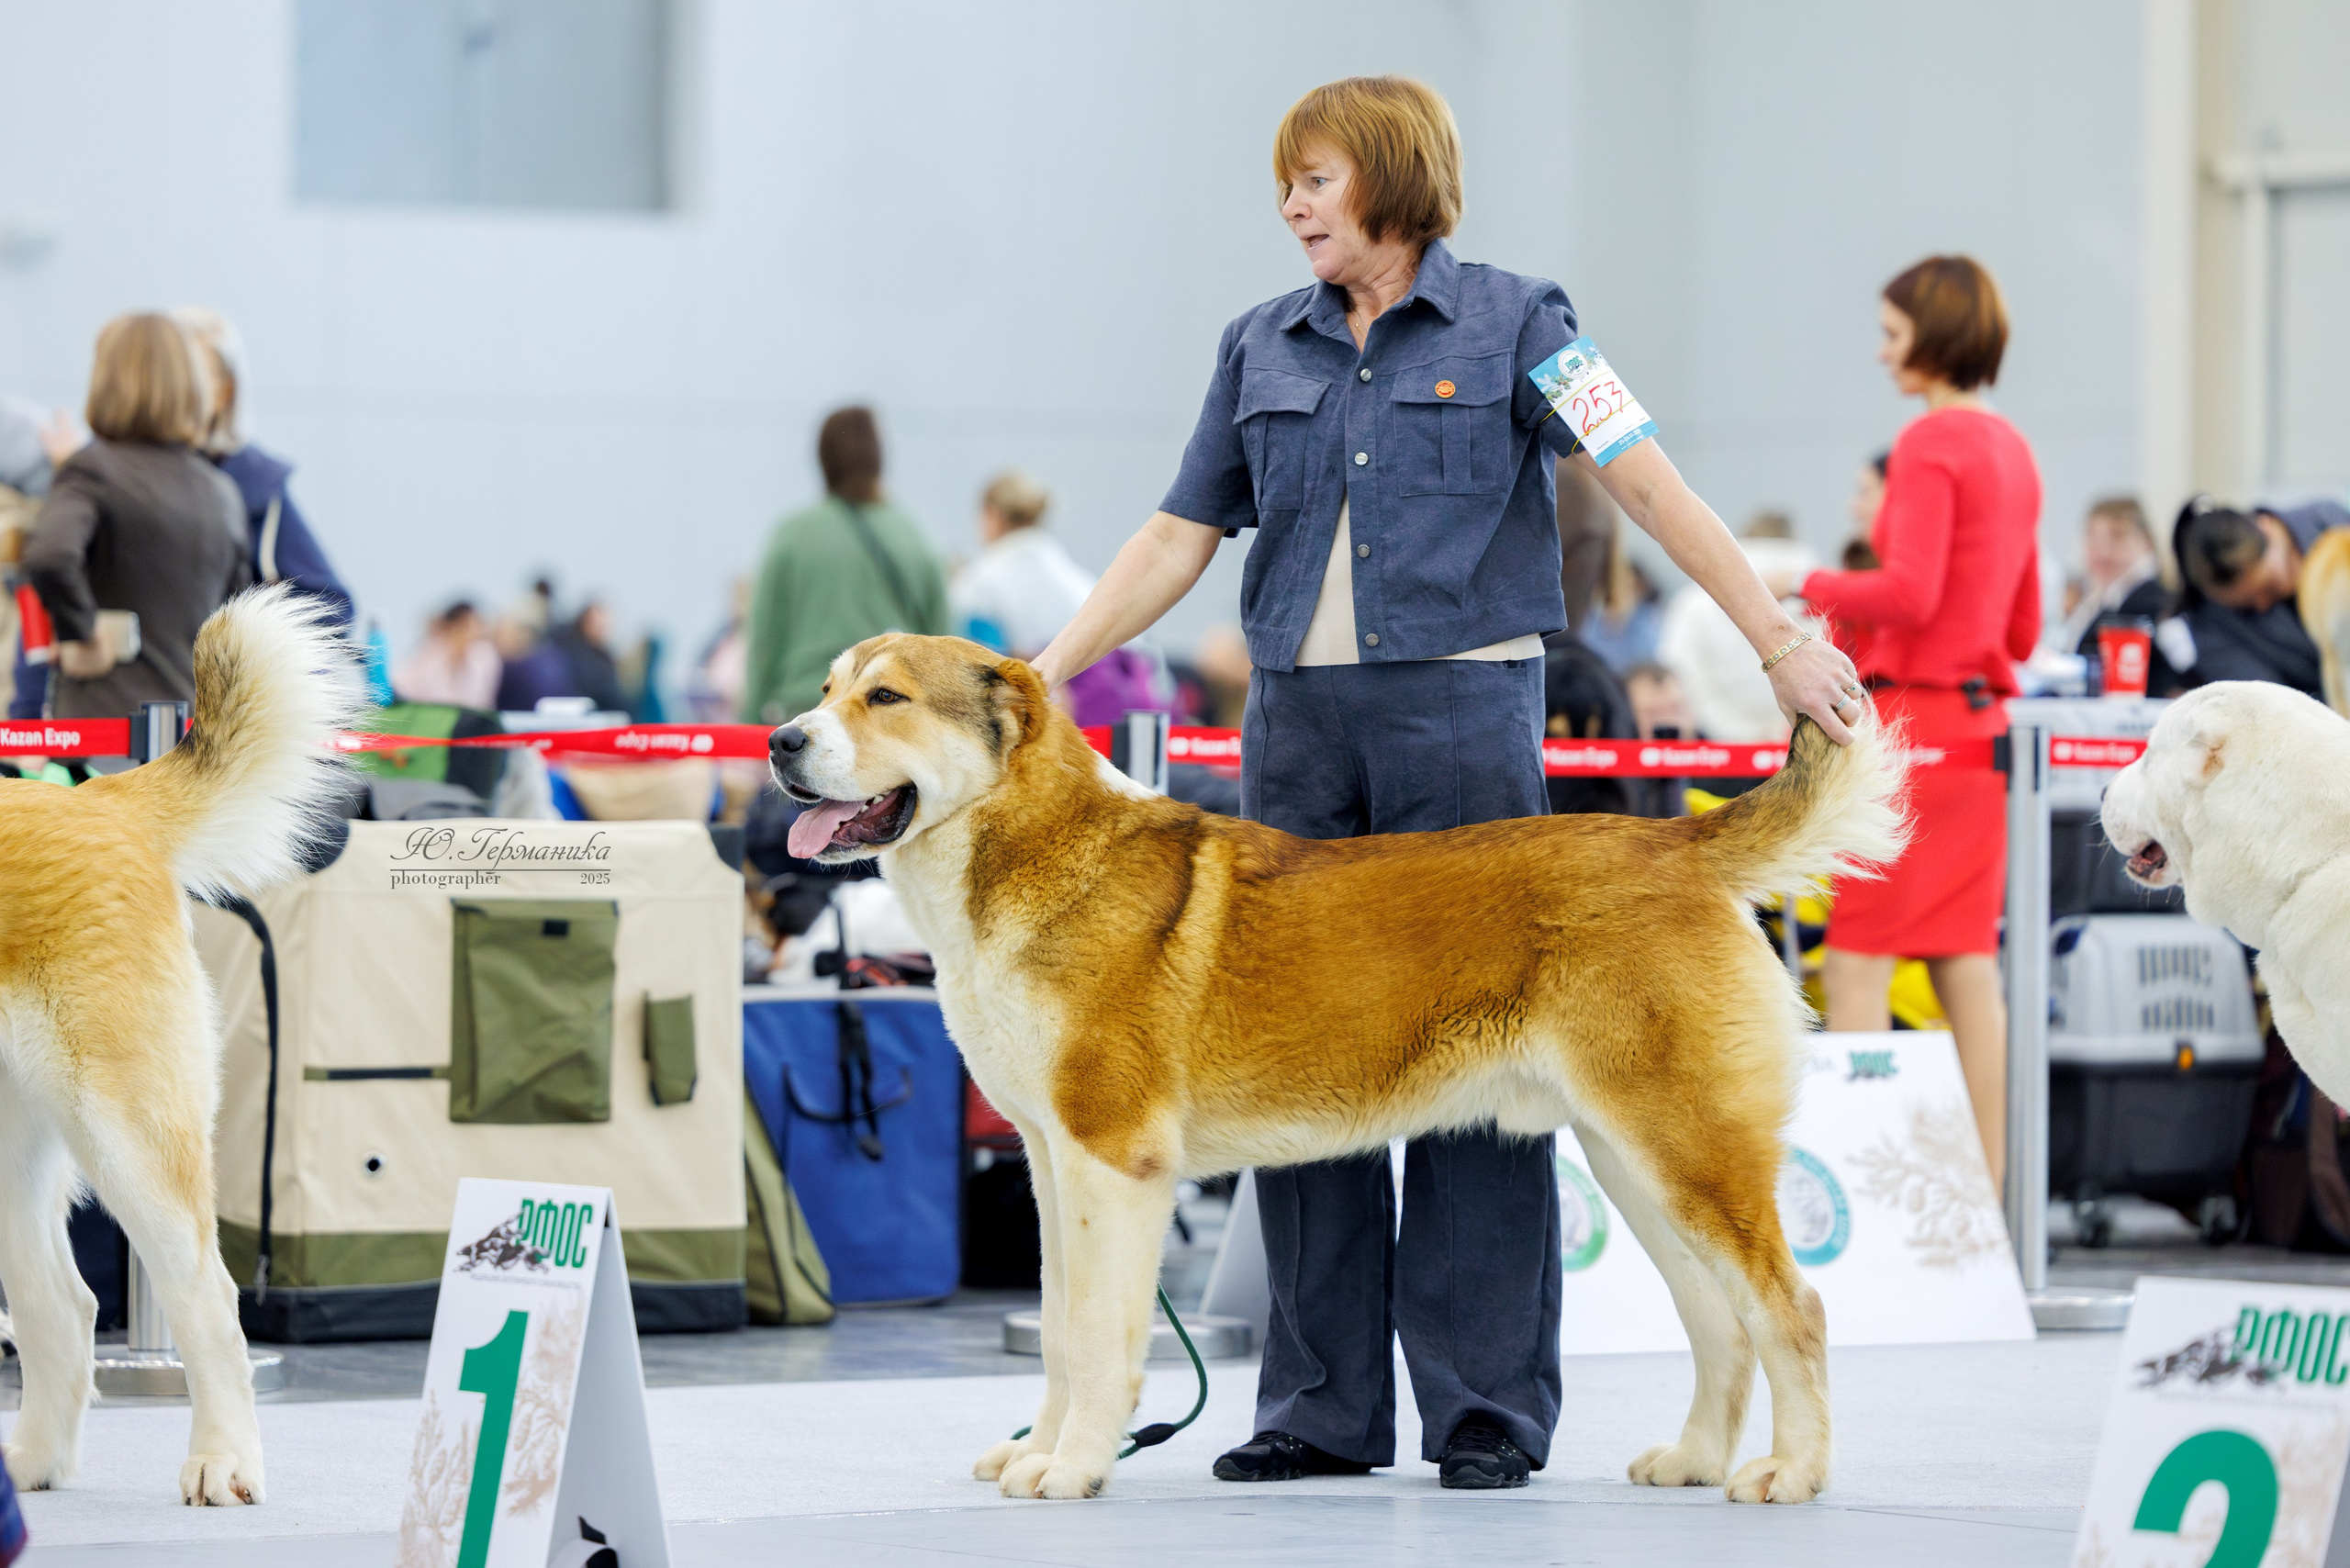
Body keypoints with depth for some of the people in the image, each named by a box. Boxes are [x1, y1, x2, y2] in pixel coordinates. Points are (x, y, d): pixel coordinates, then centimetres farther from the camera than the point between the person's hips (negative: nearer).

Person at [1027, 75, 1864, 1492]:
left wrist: (1782, 642, -15)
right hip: (1296, 721, 5)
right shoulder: (1263, 348, 13)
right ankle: (1326, 1404, 10)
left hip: (1463, 703, -5)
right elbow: (1180, 538, 15)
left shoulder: (1508, 323, 0)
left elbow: (1646, 483, -7)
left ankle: (1488, 1406, 1)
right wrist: (1046, 670, 5)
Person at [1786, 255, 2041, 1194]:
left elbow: (1910, 593, -21)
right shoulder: (2011, 451, 15)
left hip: (1915, 720, -9)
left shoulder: (1930, 442, -11)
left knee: (1855, 965, -6)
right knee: (1966, 966, 8)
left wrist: (1808, 585, -7)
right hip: (1982, 718, 9)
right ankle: (1986, 1191, 7)